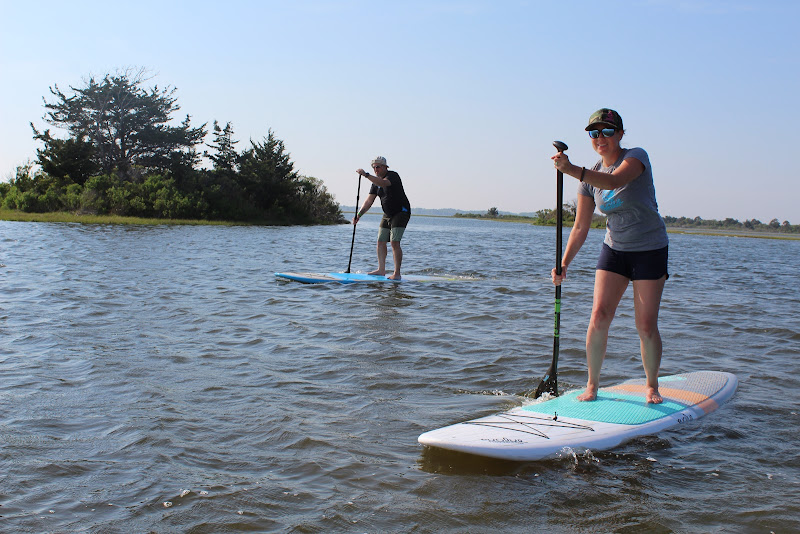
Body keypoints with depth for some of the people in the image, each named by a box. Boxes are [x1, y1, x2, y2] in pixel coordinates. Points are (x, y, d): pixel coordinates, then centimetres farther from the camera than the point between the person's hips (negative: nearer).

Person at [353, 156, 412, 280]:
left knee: (395, 242, -16)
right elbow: (369, 201, 5)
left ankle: (397, 273, -14)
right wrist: (359, 215, -7)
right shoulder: (376, 182, 9)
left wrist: (366, 175, -44)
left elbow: (383, 183, -38)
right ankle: (381, 270, 12)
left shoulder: (393, 175, -15)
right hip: (387, 214, 8)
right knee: (381, 242, 4)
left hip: (401, 213, -8)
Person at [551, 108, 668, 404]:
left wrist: (572, 170, -51)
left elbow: (614, 181, -37)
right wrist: (564, 264, -10)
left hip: (650, 250, -4)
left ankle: (651, 385, 18)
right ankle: (592, 385, 4)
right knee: (599, 316, -9)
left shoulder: (637, 156, -14)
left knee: (646, 326, -4)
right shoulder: (590, 177, 1)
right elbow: (581, 227, 2)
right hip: (614, 249, 4)